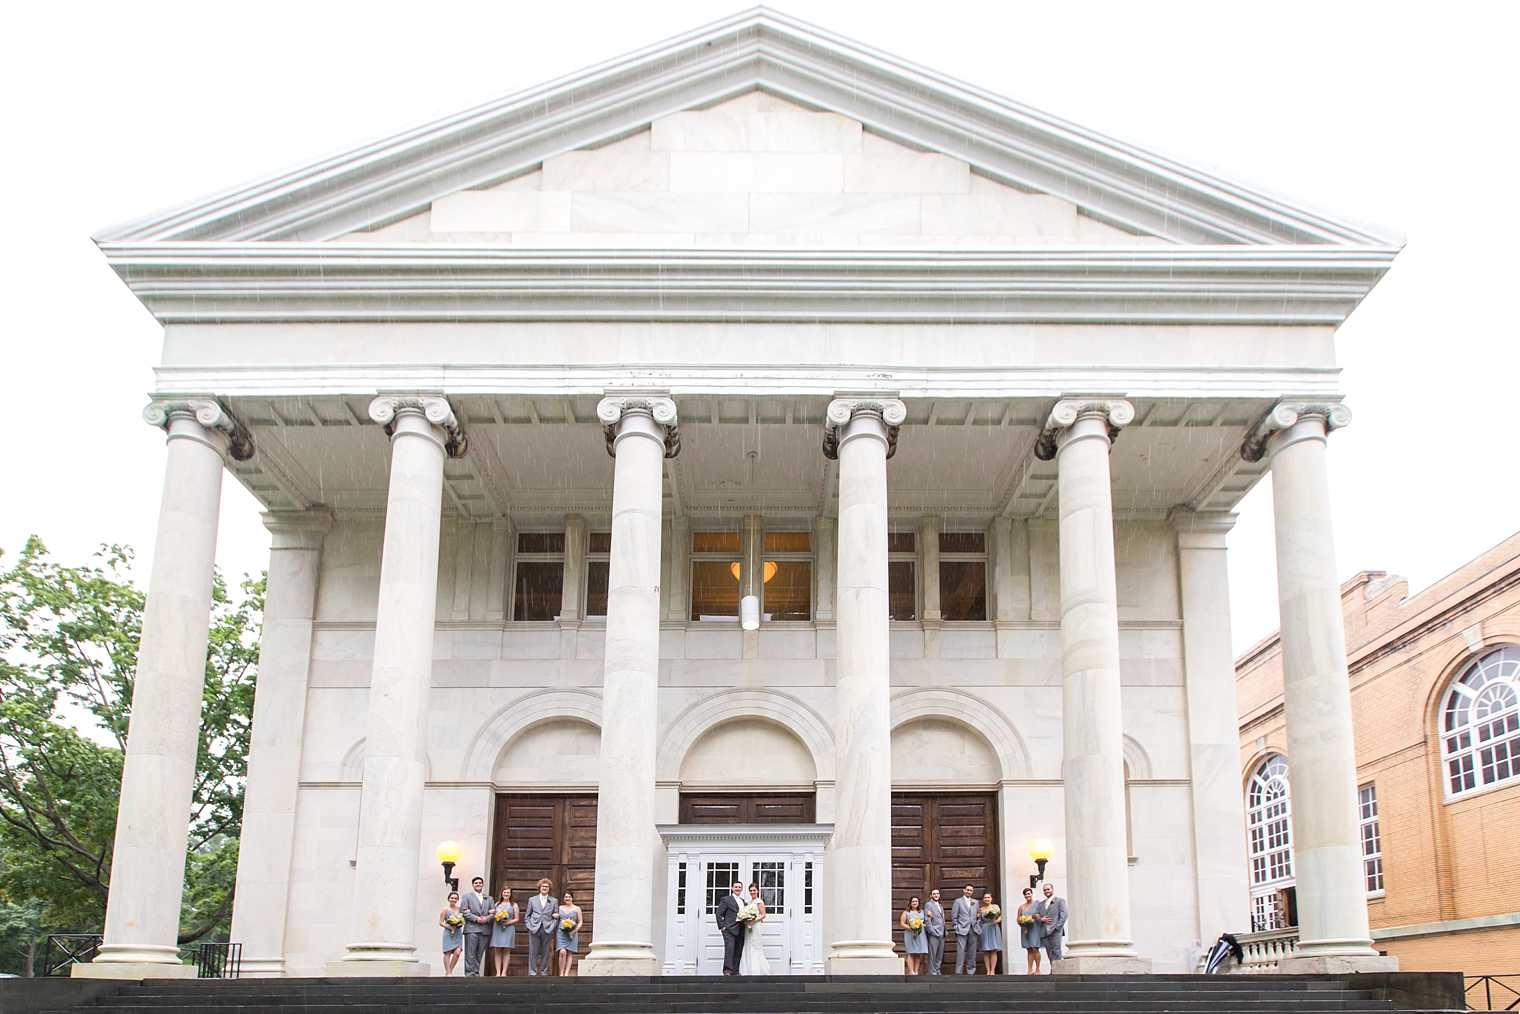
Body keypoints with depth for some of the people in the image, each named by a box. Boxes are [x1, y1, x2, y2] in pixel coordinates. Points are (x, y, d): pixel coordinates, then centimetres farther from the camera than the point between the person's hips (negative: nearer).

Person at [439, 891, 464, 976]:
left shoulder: (460, 908, 7)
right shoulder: (445, 909, -2)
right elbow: (440, 922, -3)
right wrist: (450, 927, -15)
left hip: (458, 934, 3)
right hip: (448, 933, -3)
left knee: (457, 952, -10)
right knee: (448, 953, 0)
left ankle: (450, 970, 7)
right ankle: (448, 973, 7)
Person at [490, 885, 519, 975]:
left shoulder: (514, 905, 9)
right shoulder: (497, 904, 15)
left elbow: (516, 919, 4)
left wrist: (508, 922, -10)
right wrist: (497, 920, -7)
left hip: (508, 929, -2)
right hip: (497, 929, 2)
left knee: (506, 951, -4)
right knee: (497, 951, -3)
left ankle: (504, 972, -5)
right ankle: (498, 972, -3)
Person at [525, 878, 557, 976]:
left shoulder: (554, 901, 13)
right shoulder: (532, 900, 14)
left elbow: (556, 916, 9)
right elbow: (528, 916, 14)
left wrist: (552, 927, -5)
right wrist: (529, 926, -1)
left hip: (547, 929, 0)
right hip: (534, 929, 0)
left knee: (546, 952, 0)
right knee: (533, 952, -3)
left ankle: (544, 972, 5)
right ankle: (532, 973, 0)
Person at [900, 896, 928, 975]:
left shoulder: (922, 912, 17)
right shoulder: (906, 912, 8)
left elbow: (926, 922, 19)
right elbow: (902, 923, 2)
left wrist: (929, 917, -2)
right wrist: (910, 928, -13)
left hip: (921, 935, 3)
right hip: (910, 935, -3)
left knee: (919, 954, -1)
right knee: (911, 953, -9)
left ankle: (916, 971, 4)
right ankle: (911, 972, -11)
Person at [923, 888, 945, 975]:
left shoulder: (941, 906, 22)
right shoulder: (928, 904, -1)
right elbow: (927, 920, -8)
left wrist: (945, 931, 12)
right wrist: (932, 931, -15)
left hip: (941, 934, 7)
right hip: (933, 934, -7)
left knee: (940, 955, 8)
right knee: (932, 955, -6)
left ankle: (937, 971, 15)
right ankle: (932, 973, -3)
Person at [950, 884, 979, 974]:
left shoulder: (975, 902, 17)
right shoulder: (958, 901, 5)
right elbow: (954, 916, 2)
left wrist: (977, 925, 6)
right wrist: (956, 928, -4)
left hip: (973, 930, 4)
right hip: (962, 930, -4)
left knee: (972, 952, 4)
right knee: (961, 951, -10)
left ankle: (971, 972, 10)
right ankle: (958, 973, -9)